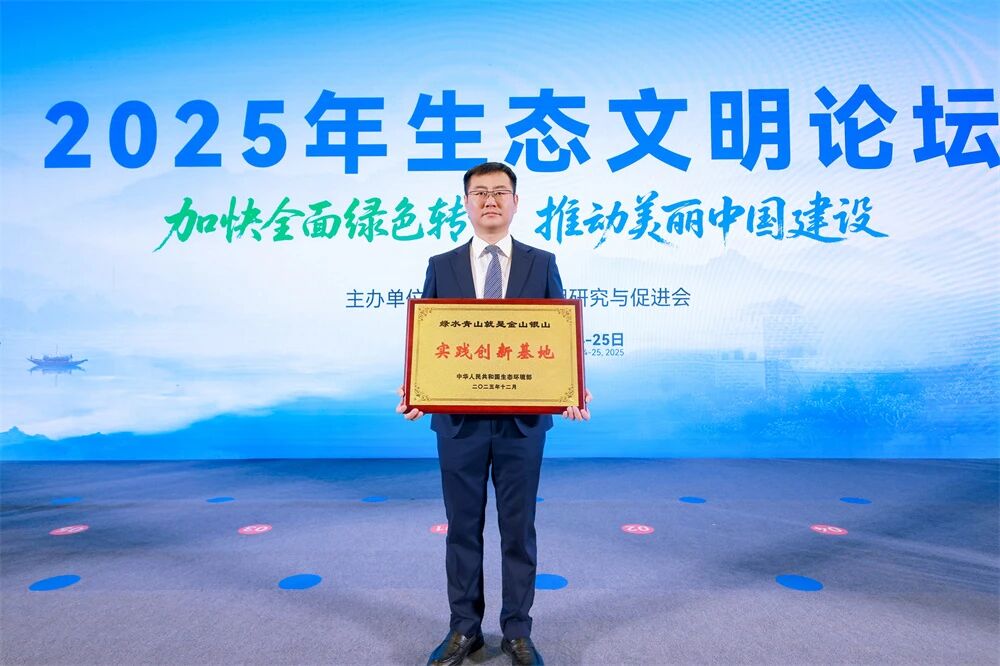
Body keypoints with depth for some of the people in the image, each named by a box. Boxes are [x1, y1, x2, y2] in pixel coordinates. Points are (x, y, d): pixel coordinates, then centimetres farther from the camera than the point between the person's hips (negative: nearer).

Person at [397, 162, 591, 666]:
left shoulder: (542, 263, 4)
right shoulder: (441, 266, 6)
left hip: (523, 420, 0)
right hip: (458, 420, 1)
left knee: (518, 528, 11)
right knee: (463, 527, 14)